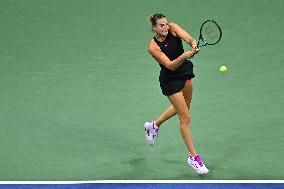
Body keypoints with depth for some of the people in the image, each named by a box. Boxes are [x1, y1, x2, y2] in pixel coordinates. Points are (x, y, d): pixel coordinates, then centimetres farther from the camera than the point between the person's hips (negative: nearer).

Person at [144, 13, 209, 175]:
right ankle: (193, 157, 4)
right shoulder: (153, 47, -22)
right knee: (185, 118, -5)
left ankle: (154, 125, 51)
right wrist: (183, 56, -48)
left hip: (185, 73, 6)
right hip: (170, 80, -6)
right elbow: (170, 65, -30)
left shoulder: (173, 28, -12)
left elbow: (189, 38, -27)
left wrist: (194, 45, -49)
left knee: (182, 108, 28)